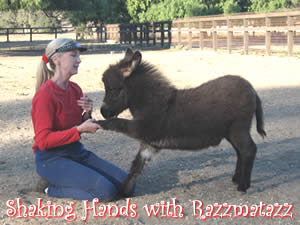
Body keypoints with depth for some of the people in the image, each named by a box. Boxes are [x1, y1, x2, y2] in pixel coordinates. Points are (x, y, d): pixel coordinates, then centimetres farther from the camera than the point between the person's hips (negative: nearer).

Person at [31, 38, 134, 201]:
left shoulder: (75, 89, 7)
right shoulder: (45, 94, -17)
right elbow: (43, 141, -20)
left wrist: (87, 114, -6)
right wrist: (79, 129, -24)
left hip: (77, 152, 8)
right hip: (51, 159, -8)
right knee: (106, 191, -22)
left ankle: (67, 181, 9)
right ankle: (54, 188, -2)